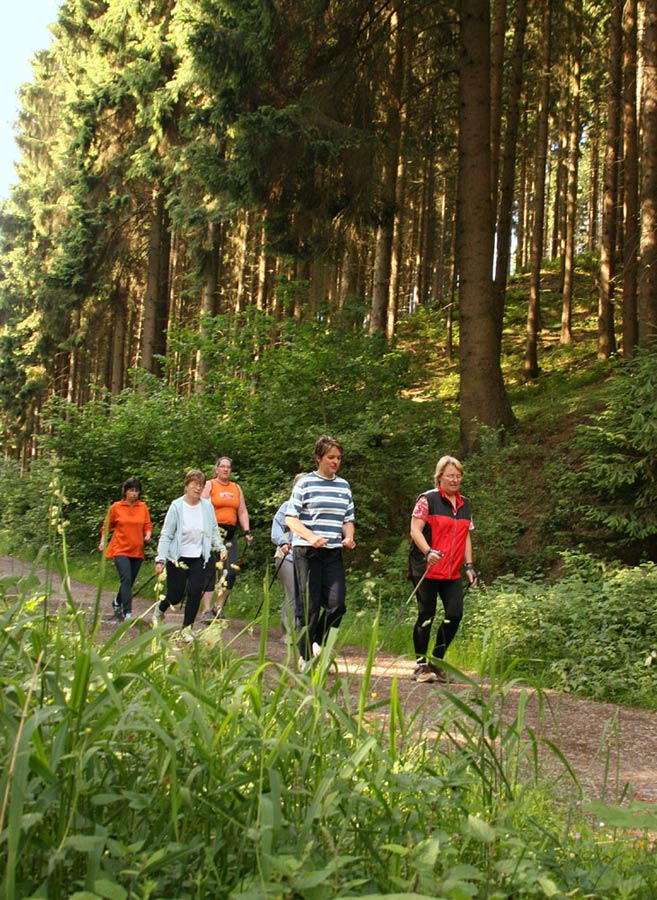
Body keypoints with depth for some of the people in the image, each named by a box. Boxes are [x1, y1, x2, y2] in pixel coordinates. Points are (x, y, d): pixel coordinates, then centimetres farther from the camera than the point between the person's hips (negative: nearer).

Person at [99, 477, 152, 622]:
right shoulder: (115, 507, 0)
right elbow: (107, 526, 10)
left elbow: (147, 526, 10)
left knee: (129, 582, 12)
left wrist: (148, 535, -10)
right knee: (126, 579, -18)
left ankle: (117, 603, 39)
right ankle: (127, 614, -18)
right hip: (120, 549, -3)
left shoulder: (143, 507, 6)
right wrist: (103, 541, 0)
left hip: (137, 550, 3)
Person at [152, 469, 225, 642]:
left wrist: (220, 547, 0)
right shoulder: (176, 507, -9)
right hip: (178, 557, -2)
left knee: (195, 592, -8)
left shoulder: (207, 506, 0)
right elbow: (166, 535, -8)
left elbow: (214, 530, 13)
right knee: (175, 596, 4)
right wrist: (160, 559, -14)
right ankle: (160, 609, 39)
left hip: (199, 558, 2)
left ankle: (187, 628, 9)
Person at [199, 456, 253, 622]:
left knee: (232, 570, -5)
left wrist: (246, 531, 5)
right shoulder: (209, 485, 3)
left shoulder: (236, 488, 18)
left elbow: (242, 512, 17)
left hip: (230, 534, 5)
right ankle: (207, 610, -2)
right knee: (210, 571, -5)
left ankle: (219, 606, 10)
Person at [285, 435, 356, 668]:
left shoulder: (344, 486, 14)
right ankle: (305, 656, 12)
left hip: (333, 553, 4)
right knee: (308, 606, -1)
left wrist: (348, 537, 0)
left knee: (336, 603, -6)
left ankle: (318, 642, 20)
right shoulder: (305, 483, -2)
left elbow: (348, 519, 21)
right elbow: (290, 519, -4)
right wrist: (311, 537, -19)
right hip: (306, 552, -4)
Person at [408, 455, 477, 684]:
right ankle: (421, 665, 9)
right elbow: (415, 530, -10)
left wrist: (469, 566, 13)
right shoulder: (427, 499, -4)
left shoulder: (465, 504, 15)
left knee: (455, 614, -4)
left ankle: (436, 662, 12)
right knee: (426, 615, -2)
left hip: (451, 572, 6)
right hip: (426, 569, -6)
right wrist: (428, 552, -26)